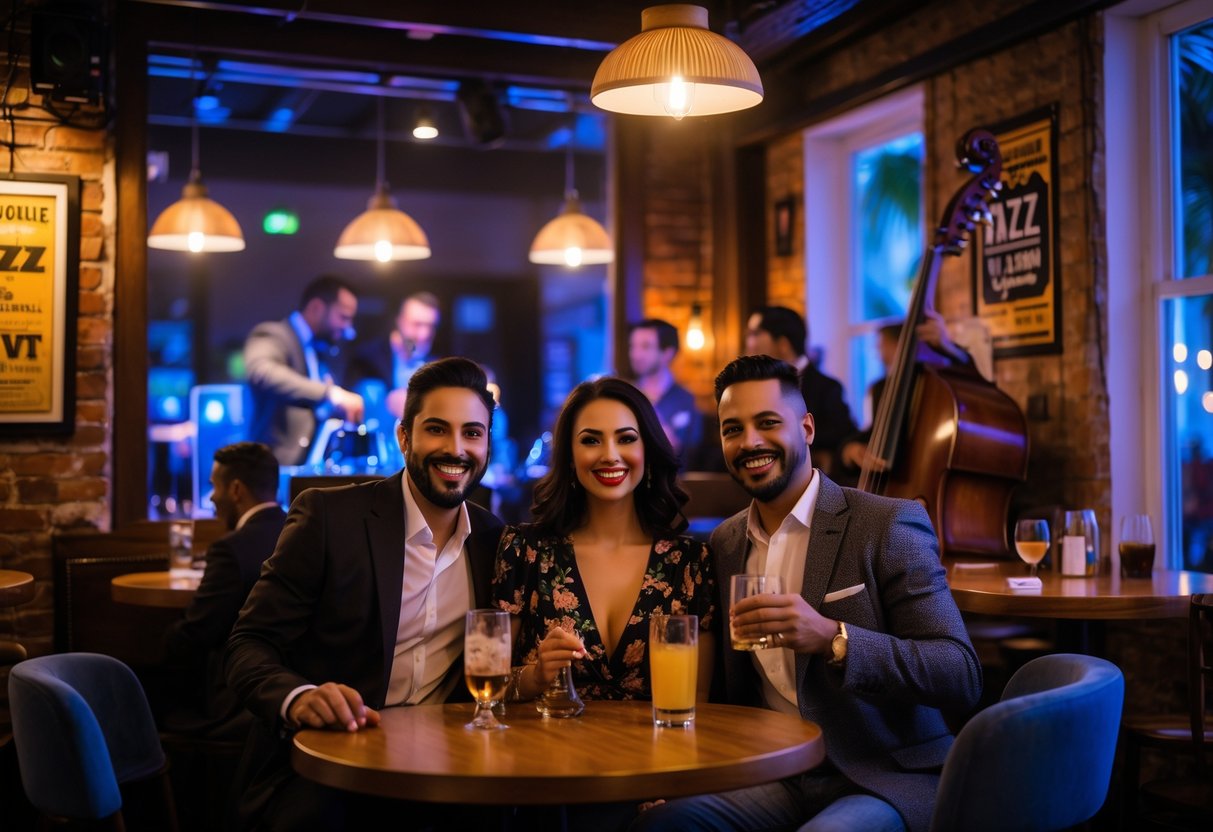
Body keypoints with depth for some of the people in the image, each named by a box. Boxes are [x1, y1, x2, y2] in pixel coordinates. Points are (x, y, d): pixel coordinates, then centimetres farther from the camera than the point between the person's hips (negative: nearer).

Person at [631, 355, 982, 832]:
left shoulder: (890, 524, -7)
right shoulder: (724, 544, 10)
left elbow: (962, 677, -14)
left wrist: (832, 639, -28)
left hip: (887, 780, -4)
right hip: (776, 778, 4)